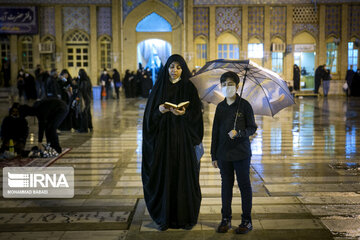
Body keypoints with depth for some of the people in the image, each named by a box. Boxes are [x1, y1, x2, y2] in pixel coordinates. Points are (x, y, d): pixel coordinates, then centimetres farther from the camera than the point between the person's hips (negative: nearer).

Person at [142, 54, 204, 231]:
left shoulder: (189, 88, 3)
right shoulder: (159, 87, 6)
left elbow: (196, 113, -2)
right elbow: (150, 113, 3)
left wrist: (184, 113, -21)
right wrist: (159, 110, -18)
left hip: (183, 137, -1)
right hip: (163, 137, 1)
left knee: (184, 175, 0)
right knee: (164, 175, 2)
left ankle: (187, 217, 12)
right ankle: (164, 217, 12)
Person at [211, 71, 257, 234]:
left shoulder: (244, 105, -3)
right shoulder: (220, 107, 9)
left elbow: (252, 128, -1)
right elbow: (215, 132, 11)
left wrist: (238, 133, -20)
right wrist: (214, 155, 9)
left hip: (241, 153, -4)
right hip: (224, 154, 4)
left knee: (244, 185, 4)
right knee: (226, 185, 10)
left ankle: (247, 221, 13)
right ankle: (226, 219, 20)